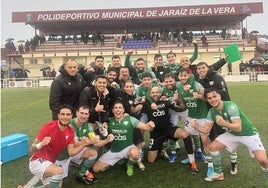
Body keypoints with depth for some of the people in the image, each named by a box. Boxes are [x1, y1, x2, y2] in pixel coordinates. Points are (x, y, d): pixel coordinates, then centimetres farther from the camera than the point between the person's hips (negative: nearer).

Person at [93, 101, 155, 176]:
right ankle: (119, 159, 21)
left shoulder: (130, 119, -13)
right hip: (113, 150, 3)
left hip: (127, 148, -3)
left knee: (134, 153, -38)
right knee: (96, 169, -1)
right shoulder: (109, 121, -6)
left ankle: (130, 165, 1)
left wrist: (150, 126, -40)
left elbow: (146, 127, -18)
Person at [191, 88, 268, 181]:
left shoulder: (230, 106, -28)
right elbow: (206, 129, -7)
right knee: (212, 147, -6)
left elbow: (238, 128, -34)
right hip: (232, 134, 6)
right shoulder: (212, 112, -9)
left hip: (248, 133, -5)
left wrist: (224, 123, -51)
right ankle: (219, 173, 13)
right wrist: (196, 125, -26)